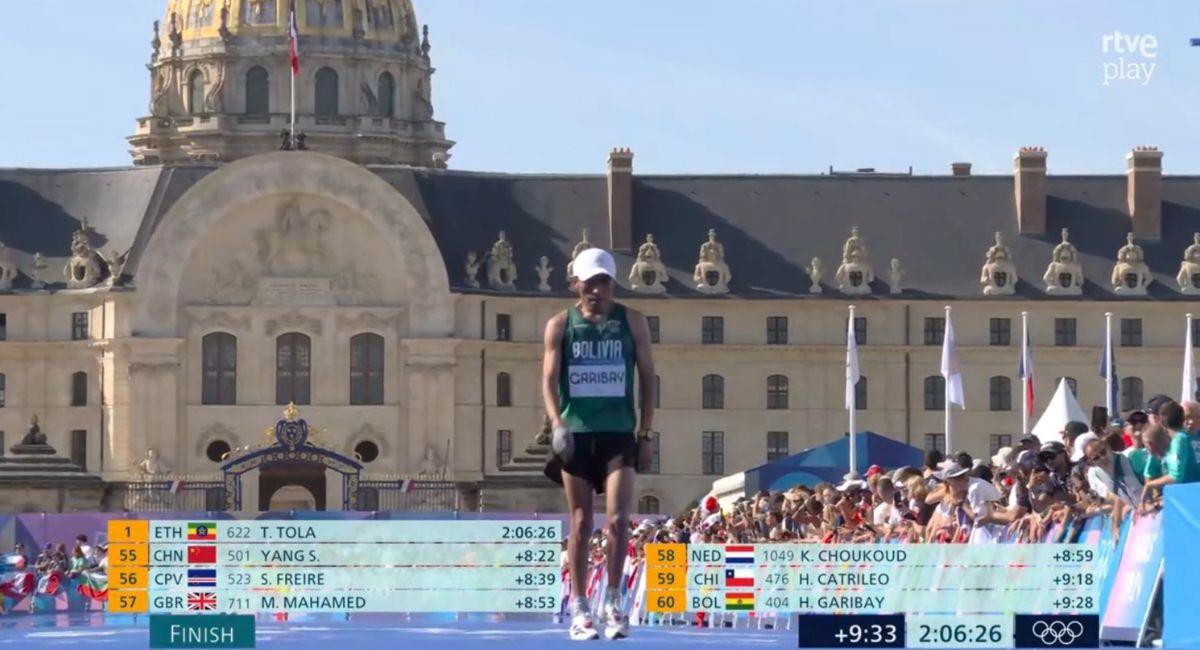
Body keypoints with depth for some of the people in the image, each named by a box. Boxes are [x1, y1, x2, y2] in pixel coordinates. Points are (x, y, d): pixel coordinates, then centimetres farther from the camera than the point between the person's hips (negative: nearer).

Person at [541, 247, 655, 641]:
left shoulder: (632, 322, 5)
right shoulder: (560, 325, 4)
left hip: (619, 434, 0)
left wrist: (645, 433, 2)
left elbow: (647, 378, 8)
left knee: (618, 519, -11)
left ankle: (613, 601, 4)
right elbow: (549, 378, -1)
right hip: (576, 434, 0)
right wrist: (556, 422, -18)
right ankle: (578, 609, 8)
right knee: (581, 523, 3)